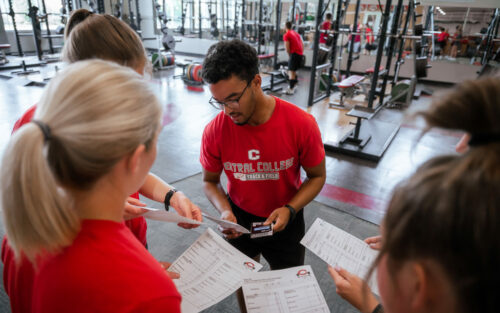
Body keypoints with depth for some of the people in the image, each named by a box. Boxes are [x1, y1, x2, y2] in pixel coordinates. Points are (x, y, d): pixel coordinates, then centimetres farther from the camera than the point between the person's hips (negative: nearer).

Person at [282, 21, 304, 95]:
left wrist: (289, 55, 5)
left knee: (291, 71, -10)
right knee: (294, 70, 22)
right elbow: (302, 44, 20)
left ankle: (291, 89, -16)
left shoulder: (286, 35, -4)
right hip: (300, 53, 8)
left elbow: (287, 47, -11)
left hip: (295, 53, -8)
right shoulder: (296, 33, 20)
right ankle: (294, 84, 32)